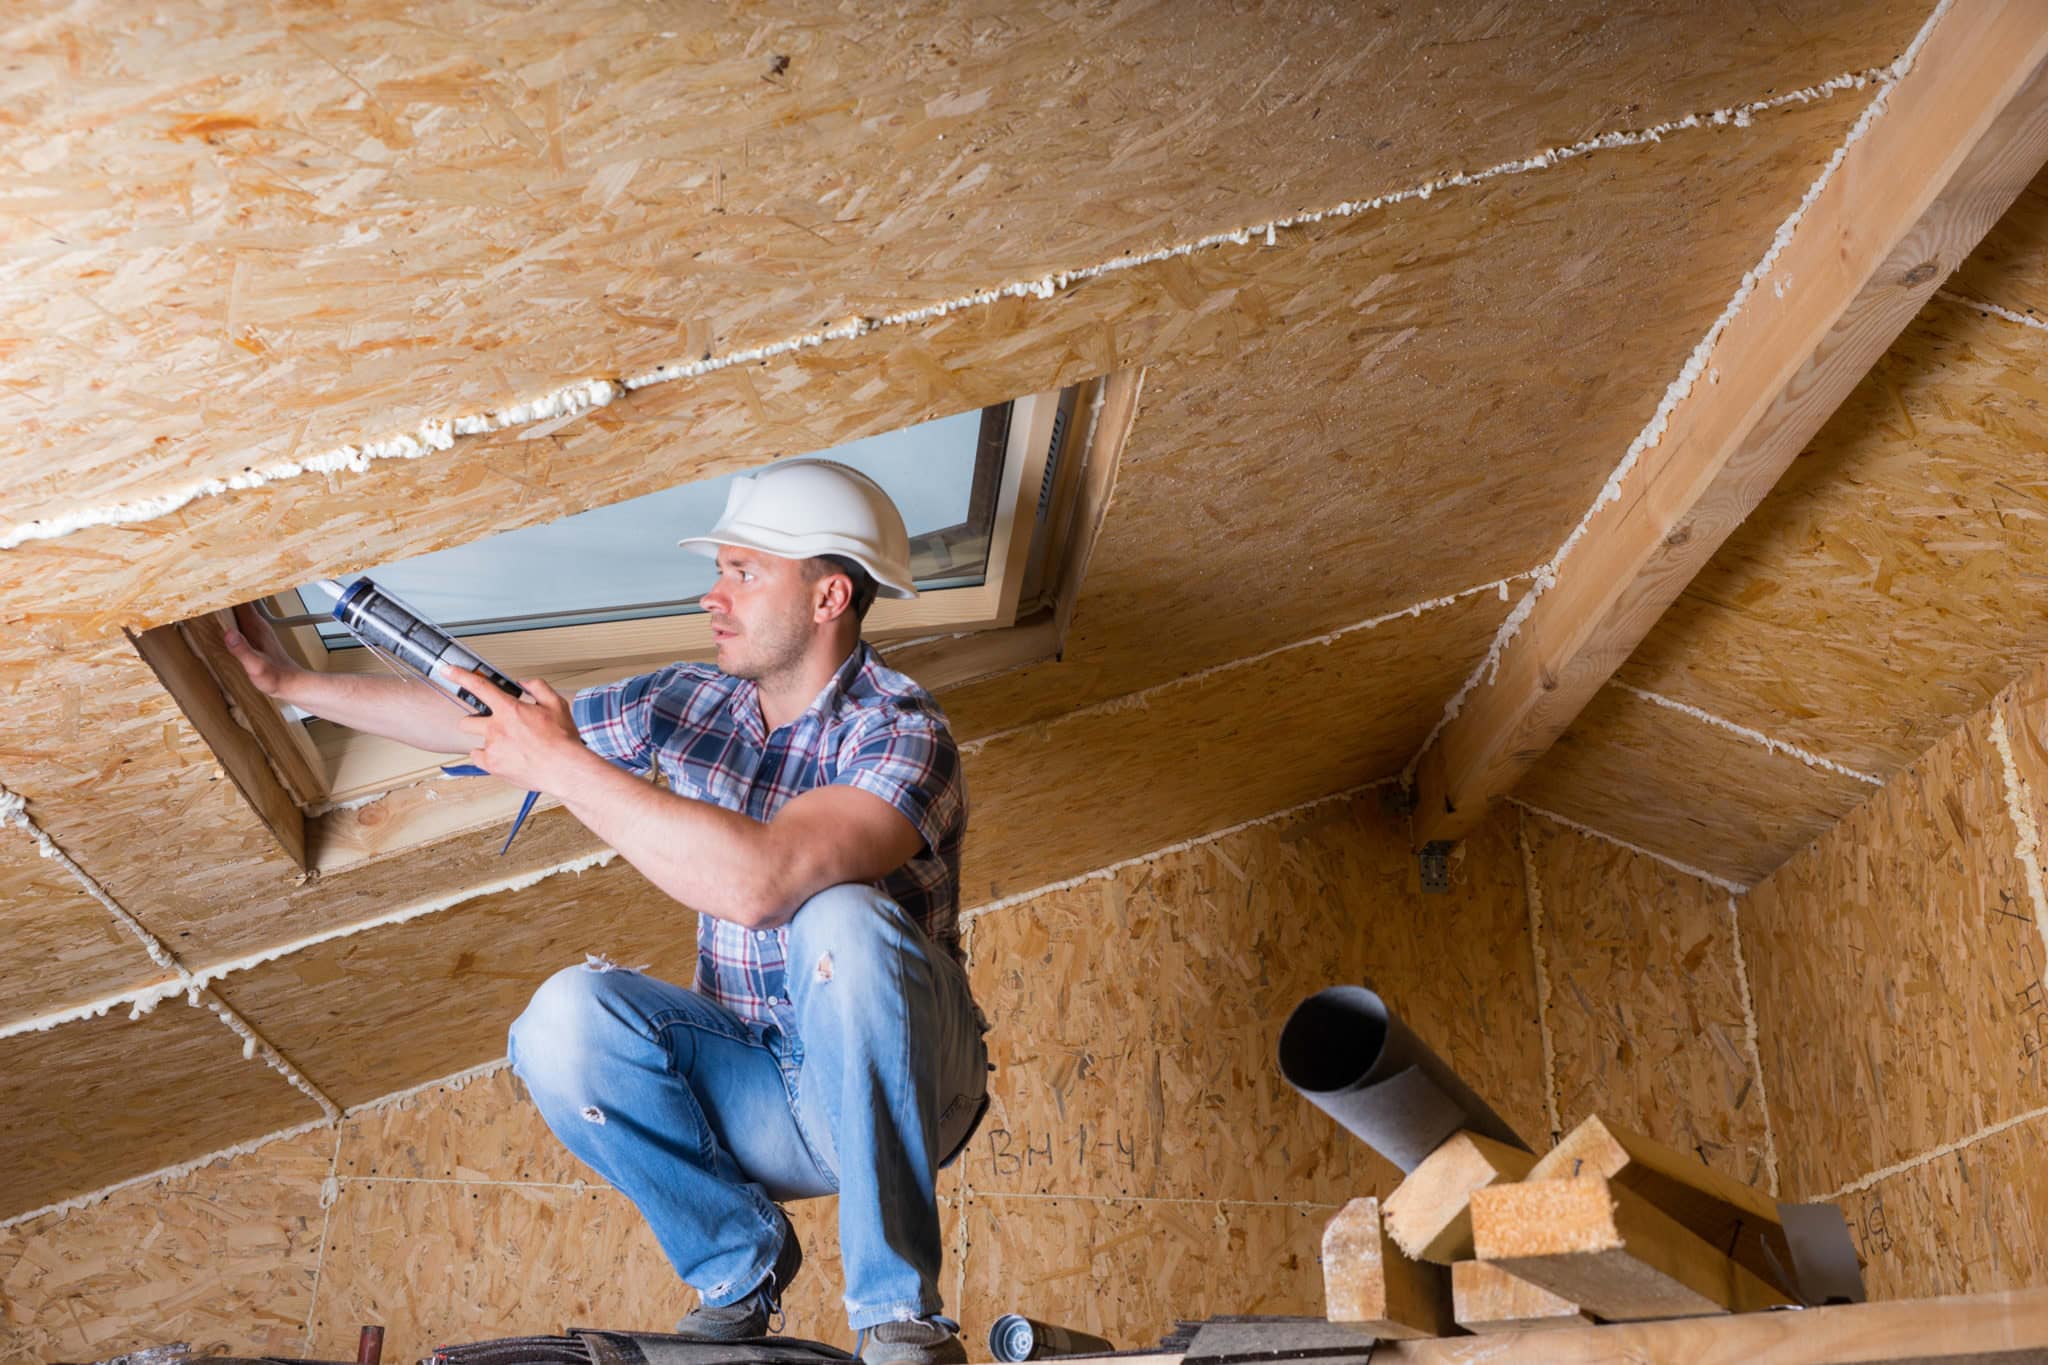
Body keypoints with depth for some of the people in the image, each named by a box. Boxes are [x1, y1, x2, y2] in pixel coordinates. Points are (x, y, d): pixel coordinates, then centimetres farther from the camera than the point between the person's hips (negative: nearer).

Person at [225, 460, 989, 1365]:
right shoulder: (691, 703, 2)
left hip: (899, 1092, -5)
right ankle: (740, 1266, 1)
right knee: (566, 1018, -22)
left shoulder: (900, 732, -20)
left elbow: (757, 881, -38)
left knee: (840, 919, -36)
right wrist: (290, 684, 14)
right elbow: (478, 722, 12)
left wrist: (562, 764, -30)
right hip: (759, 1103, 5)